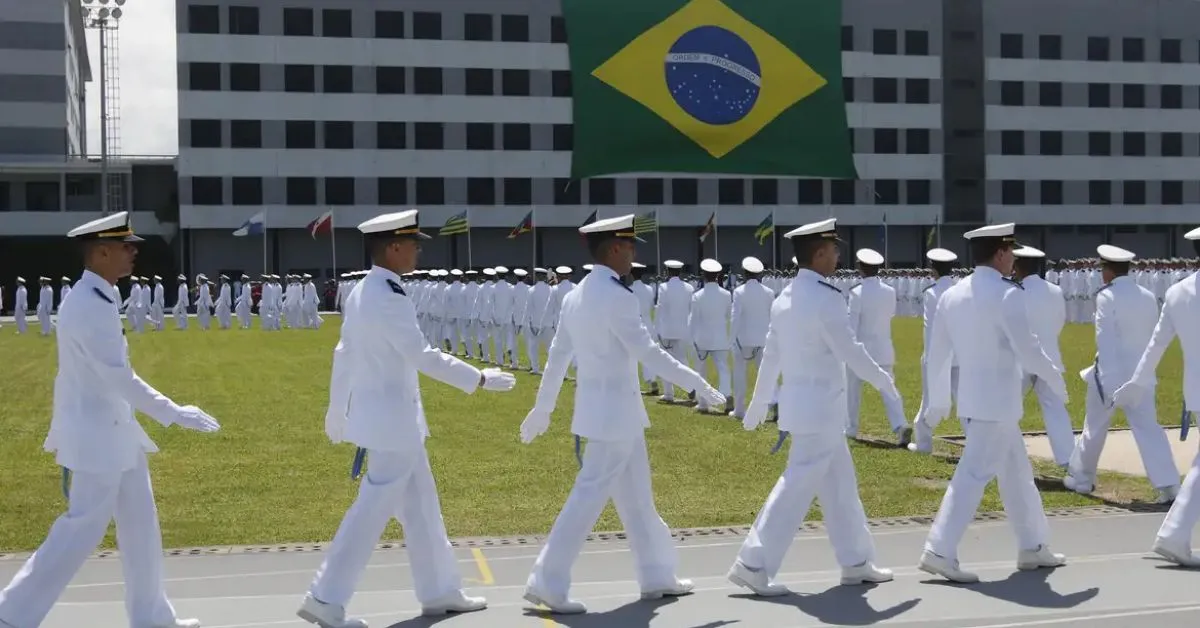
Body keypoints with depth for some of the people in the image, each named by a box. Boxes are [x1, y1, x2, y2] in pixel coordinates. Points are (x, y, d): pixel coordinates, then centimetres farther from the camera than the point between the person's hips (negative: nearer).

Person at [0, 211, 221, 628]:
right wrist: (174, 414, -24)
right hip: (96, 435, -10)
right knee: (83, 530, -2)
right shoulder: (87, 306, -22)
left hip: (112, 429, 10)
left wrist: (62, 433, 22)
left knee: (140, 524, 13)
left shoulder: (97, 299, 9)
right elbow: (117, 376, -26)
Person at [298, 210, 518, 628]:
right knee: (372, 511, -3)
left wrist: (338, 412, 22)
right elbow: (421, 356, -23)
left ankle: (439, 592, 25)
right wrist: (480, 379, -17)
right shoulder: (387, 298, -21)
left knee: (420, 506, 16)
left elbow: (344, 355, 15)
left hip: (381, 415, 10)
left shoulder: (361, 293, 9)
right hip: (391, 418, -10)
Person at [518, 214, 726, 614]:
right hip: (614, 410, -9)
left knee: (636, 497, 16)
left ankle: (656, 577, 25)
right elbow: (648, 353, -21)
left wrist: (542, 409, 20)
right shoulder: (617, 297, -19)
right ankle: (547, 583, -1)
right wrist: (700, 386, -15)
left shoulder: (575, 296, 8)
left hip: (600, 408, 9)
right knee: (589, 496, -5)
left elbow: (557, 356, 13)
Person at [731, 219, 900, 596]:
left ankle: (855, 562, 24)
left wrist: (759, 403, 21)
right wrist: (884, 383, -3)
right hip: (820, 407, -9)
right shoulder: (826, 298, -18)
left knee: (839, 483, 16)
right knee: (798, 485, -5)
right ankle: (754, 564, -4)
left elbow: (771, 356, 14)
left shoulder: (785, 298, 9)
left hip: (799, 403, 9)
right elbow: (850, 352, -18)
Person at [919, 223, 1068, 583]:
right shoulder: (1007, 294, -14)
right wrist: (1056, 379, -1)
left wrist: (938, 400, 20)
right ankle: (939, 551, -10)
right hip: (998, 401, -8)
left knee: (1016, 472, 19)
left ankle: (1032, 547, 27)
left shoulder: (952, 295, 7)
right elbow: (1026, 349, -17)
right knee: (974, 475, -7)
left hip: (971, 398, 8)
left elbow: (937, 353, 12)